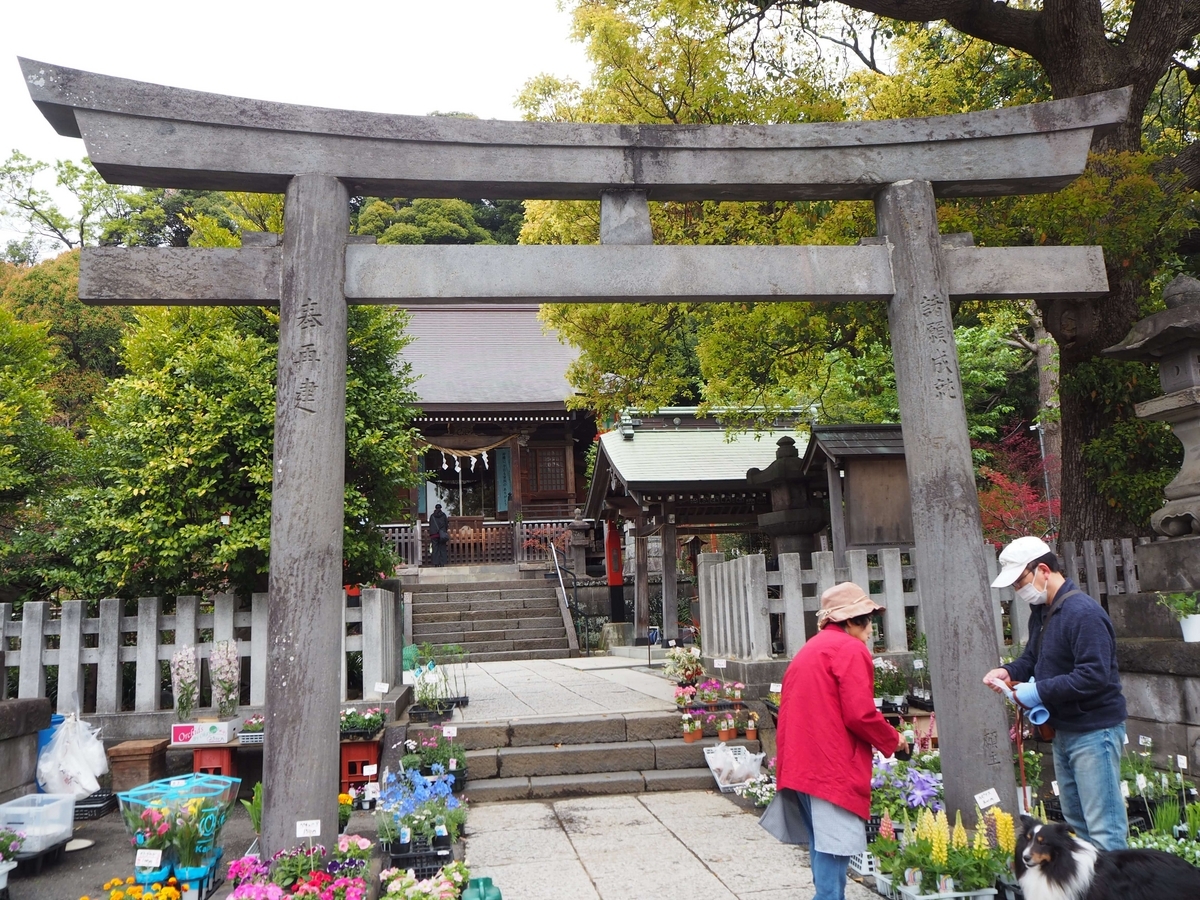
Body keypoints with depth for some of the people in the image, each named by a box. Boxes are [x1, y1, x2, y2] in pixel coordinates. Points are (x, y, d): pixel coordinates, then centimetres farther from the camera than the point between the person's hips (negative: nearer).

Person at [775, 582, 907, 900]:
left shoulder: (809, 650, 20)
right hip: (833, 766, -9)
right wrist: (893, 740, 0)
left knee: (822, 848, 15)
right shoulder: (850, 649, -8)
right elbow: (860, 714, -15)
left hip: (801, 763, 9)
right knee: (834, 849, -6)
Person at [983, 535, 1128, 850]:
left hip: (1094, 732, -10)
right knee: (1076, 824, 18)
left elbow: (1094, 676, -28)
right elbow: (1033, 657, 20)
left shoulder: (1083, 613, -21)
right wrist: (1009, 671, 0)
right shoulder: (1041, 611, 9)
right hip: (1064, 729, 10)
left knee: (1104, 830, -5)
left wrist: (1040, 691, -23)